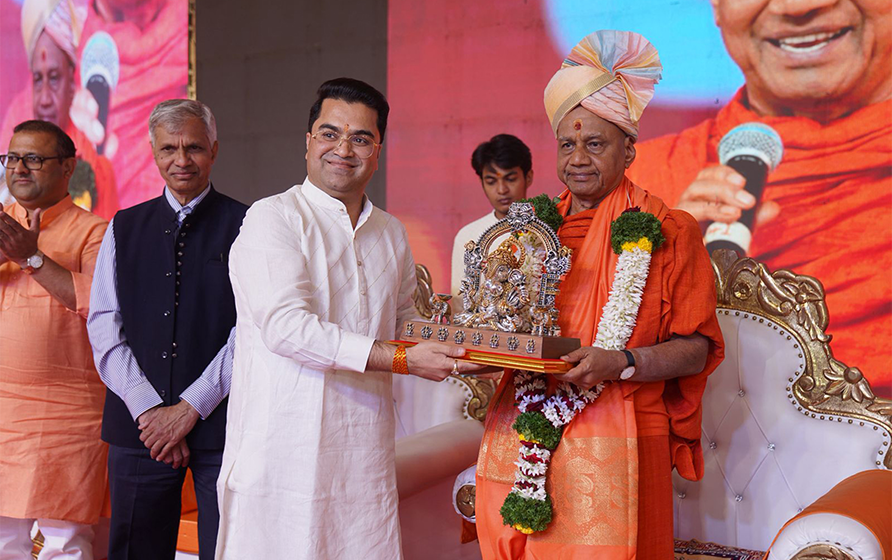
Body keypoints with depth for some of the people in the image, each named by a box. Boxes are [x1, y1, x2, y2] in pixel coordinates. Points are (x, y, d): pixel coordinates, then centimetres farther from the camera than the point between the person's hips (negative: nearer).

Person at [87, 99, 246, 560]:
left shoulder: (245, 227, 1)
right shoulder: (124, 228, 11)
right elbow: (104, 327, 5)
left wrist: (190, 408, -10)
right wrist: (148, 409, -7)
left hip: (220, 423, -3)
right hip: (137, 426, 3)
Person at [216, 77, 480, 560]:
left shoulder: (391, 232, 16)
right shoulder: (273, 219, -5)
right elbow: (286, 326, -17)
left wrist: (457, 347, 4)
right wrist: (401, 359, -20)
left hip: (365, 456, 6)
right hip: (283, 458, -5)